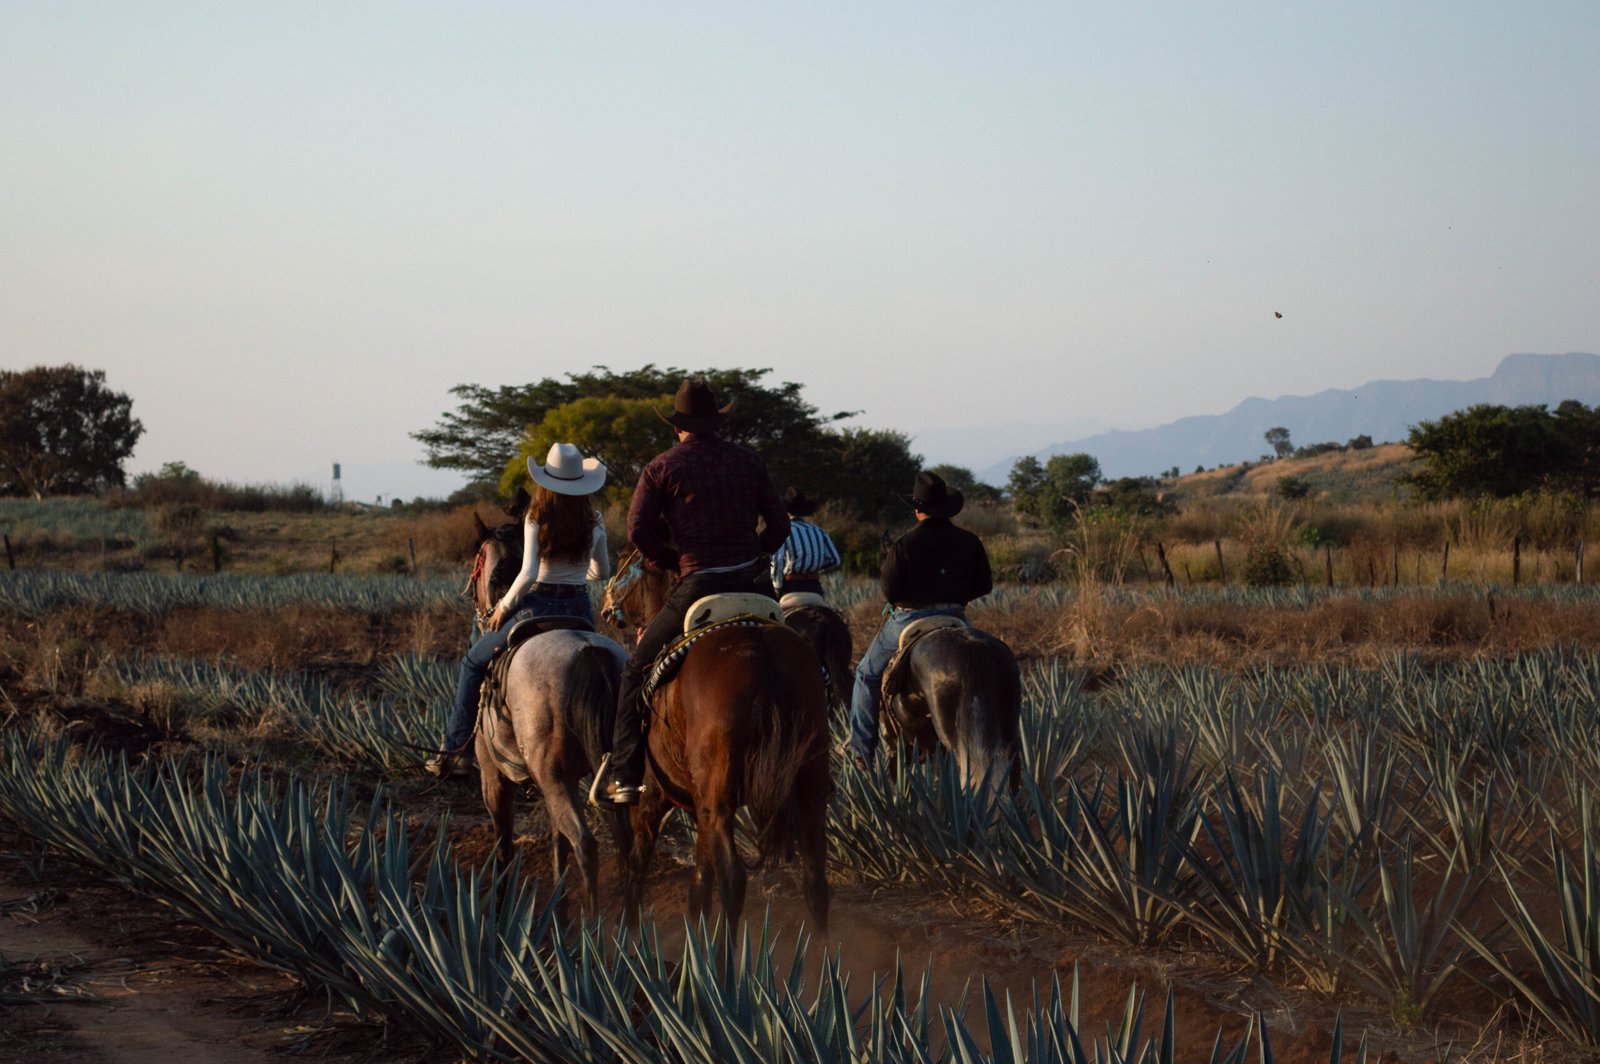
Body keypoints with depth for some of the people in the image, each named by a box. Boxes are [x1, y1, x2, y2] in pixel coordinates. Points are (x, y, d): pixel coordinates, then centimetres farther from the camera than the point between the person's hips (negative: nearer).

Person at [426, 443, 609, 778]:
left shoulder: (537, 519, -10)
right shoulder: (595, 522, 1)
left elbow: (528, 573, -18)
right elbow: (603, 572, 15)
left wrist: (504, 606, -4)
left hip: (540, 606, -3)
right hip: (581, 609, 3)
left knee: (473, 662, 14)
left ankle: (451, 750, 12)